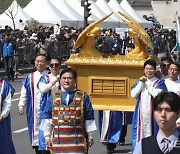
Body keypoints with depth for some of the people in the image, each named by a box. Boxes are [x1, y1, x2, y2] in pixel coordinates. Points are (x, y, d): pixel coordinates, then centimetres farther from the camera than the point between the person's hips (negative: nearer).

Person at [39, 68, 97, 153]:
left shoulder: (83, 97, 3)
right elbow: (47, 118, 10)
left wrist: (90, 136, 5)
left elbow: (89, 118, 5)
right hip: (58, 139, 2)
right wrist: (47, 136, 7)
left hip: (77, 140, -1)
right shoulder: (53, 98, 8)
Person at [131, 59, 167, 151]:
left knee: (150, 133, -6)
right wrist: (141, 83, -5)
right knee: (140, 132, 3)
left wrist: (147, 84, -7)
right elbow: (133, 95, 1)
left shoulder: (159, 83, 3)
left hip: (152, 112, -3)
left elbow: (157, 95, -15)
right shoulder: (139, 82, 15)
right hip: (141, 112, 3)